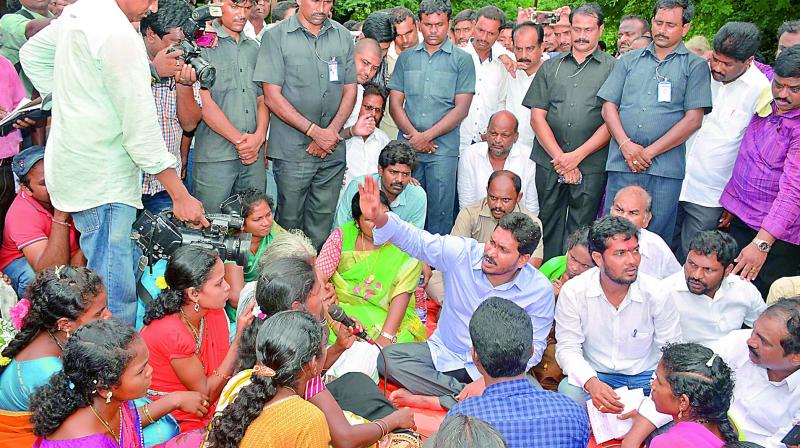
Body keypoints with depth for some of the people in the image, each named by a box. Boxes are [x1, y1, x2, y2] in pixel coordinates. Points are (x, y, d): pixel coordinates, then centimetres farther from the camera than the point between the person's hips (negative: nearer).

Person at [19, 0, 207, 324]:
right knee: (116, 298, -5)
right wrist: (180, 196, -17)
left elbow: (31, 54, 25)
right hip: (102, 181, -10)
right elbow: (141, 128, -21)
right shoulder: (119, 34, -20)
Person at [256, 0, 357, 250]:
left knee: (322, 223, 11)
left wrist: (332, 131, -6)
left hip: (333, 150, 4)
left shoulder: (343, 37, 8)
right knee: (290, 220, 6)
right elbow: (272, 97, -9)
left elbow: (350, 90, 10)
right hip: (292, 150, -3)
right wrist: (314, 131, -13)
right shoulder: (276, 37, -4)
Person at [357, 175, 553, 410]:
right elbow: (415, 240, -11)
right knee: (387, 358, -20)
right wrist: (379, 217, -31)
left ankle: (435, 400, -22)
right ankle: (465, 396, -18)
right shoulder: (463, 252, -12)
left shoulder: (539, 290, -13)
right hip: (444, 354, 2)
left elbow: (533, 347, -9)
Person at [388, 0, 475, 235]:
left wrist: (426, 136, -9)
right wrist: (413, 135, -8)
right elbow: (395, 103, 8)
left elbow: (461, 108, -3)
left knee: (440, 213, -1)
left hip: (443, 149, -2)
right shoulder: (406, 58, 12)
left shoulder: (462, 60, 4)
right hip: (407, 148, 3)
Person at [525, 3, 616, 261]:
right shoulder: (550, 67, 13)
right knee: (548, 226, 8)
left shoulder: (613, 68, 5)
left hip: (591, 166, -2)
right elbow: (537, 117, 6)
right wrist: (559, 157, -6)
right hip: (549, 162, 2)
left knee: (580, 231, 2)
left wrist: (577, 156, -10)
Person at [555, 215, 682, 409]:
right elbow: (568, 348, -9)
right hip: (593, 376, -1)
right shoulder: (573, 292, -13)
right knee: (568, 392, -32)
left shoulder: (656, 293, -11)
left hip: (645, 377, 1)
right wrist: (591, 383, -29)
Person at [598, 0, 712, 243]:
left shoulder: (695, 66, 7)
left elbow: (693, 119, -2)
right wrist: (626, 145, -7)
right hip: (622, 163, 2)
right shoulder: (629, 61, 16)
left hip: (665, 168, -2)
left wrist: (649, 152, -8)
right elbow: (608, 107, 10)